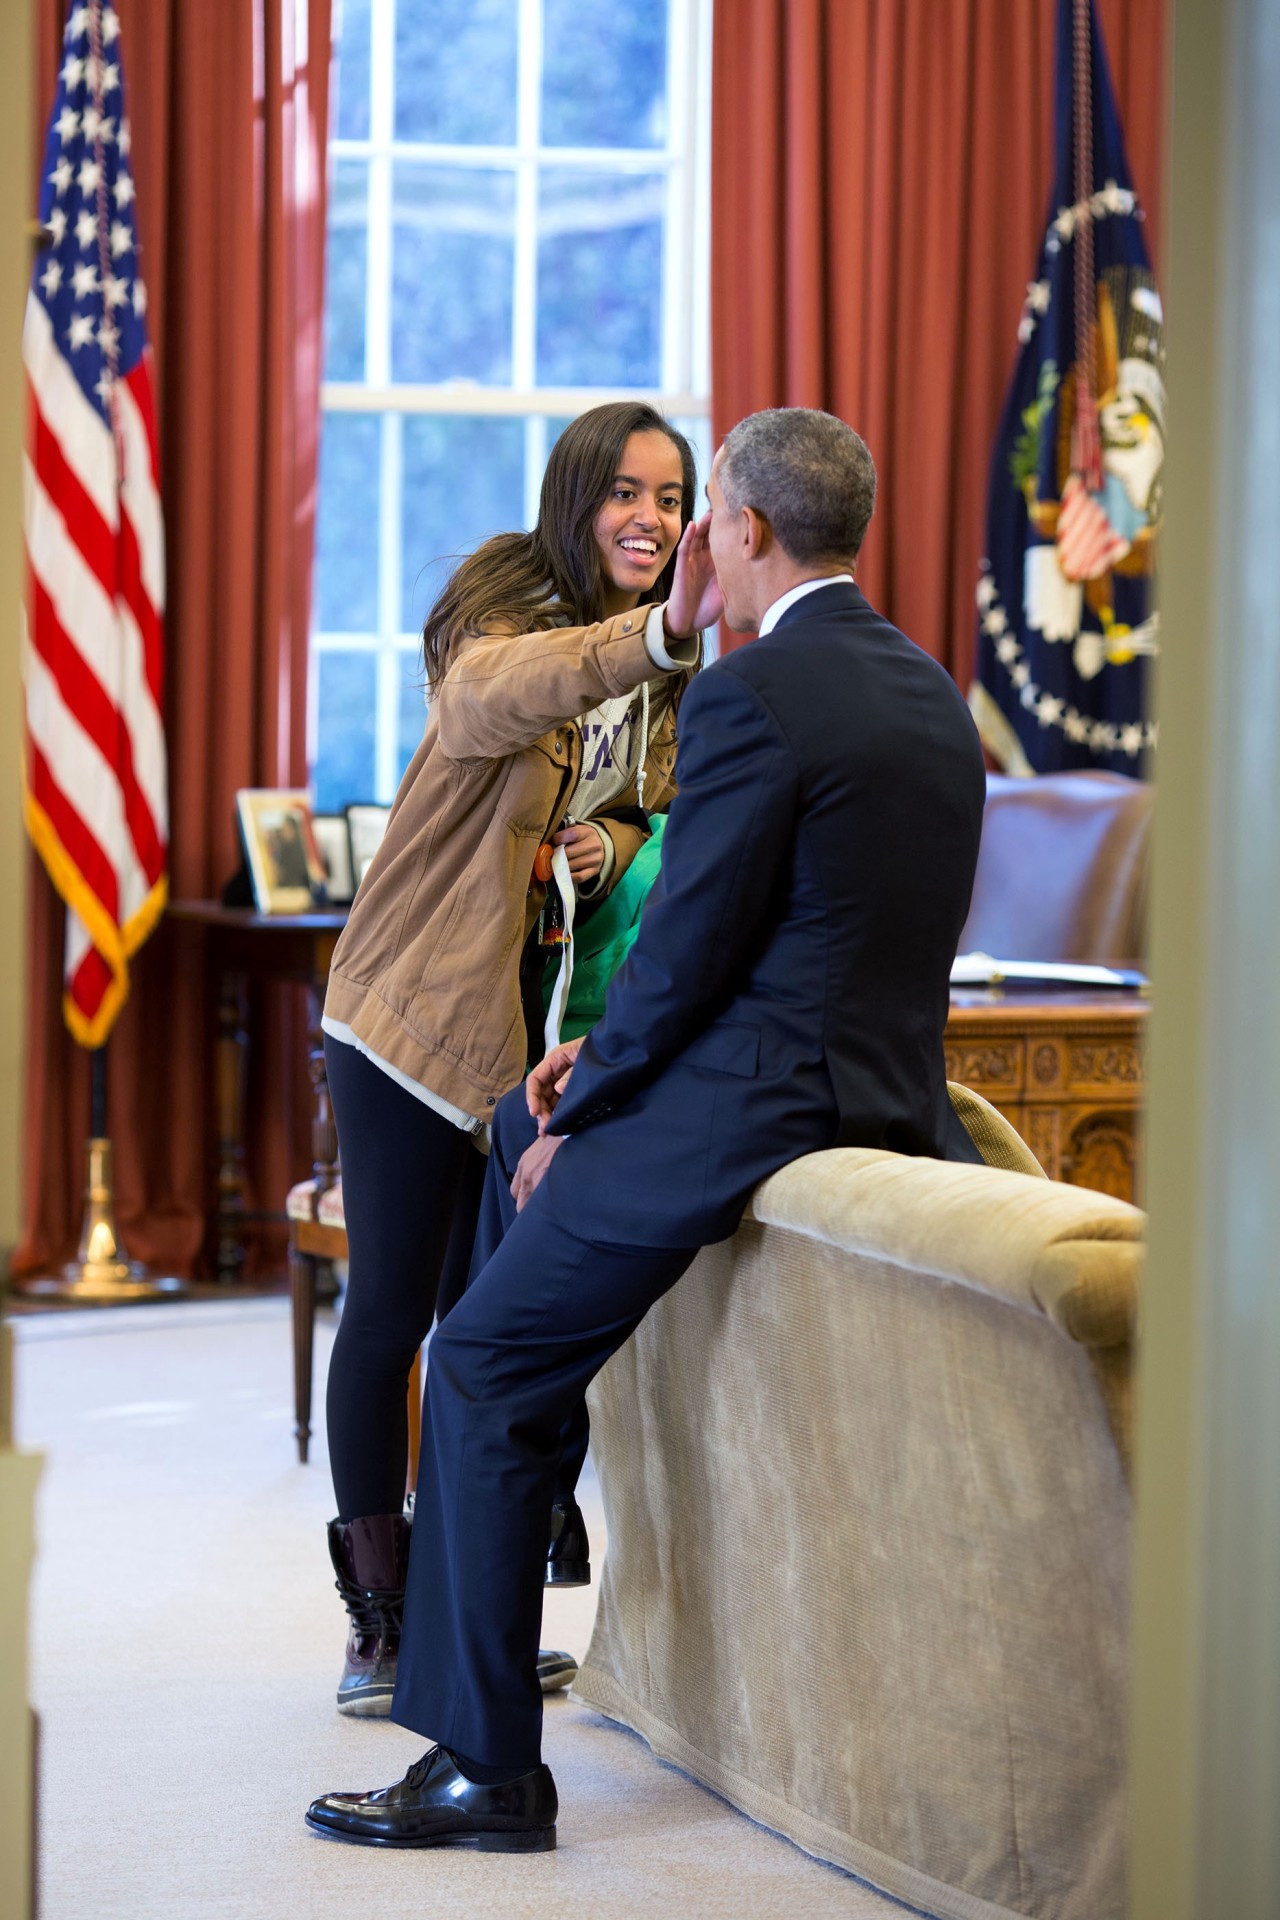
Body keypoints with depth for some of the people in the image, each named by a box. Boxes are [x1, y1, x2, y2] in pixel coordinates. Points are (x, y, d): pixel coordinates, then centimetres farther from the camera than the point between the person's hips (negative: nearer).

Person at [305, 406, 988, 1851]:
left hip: (748, 1118, -9)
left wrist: (581, 1117, -1)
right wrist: (607, 1058, 16)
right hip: (892, 1103, 10)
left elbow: (687, 948, -16)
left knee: (485, 1368, 0)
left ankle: (490, 1766, 0)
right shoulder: (929, 690, 13)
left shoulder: (752, 695, -16)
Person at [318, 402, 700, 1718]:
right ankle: (378, 1622, 9)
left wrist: (612, 847, -6)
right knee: (390, 1310, -2)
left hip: (549, 1019, 6)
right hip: (422, 1006, -6)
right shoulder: (505, 605, -14)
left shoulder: (670, 681, 8)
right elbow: (489, 696, -39)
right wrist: (652, 640, -57)